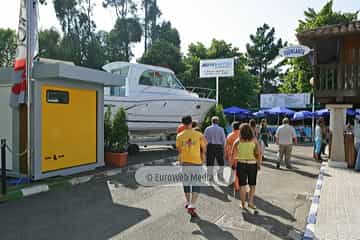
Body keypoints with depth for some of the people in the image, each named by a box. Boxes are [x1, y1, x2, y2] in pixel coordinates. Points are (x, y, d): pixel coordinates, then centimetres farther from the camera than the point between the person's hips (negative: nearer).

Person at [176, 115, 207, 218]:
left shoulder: (179, 136, -3)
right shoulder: (198, 134, -7)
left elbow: (179, 150, 2)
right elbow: (204, 149, 0)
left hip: (184, 161, 2)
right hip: (196, 161, -2)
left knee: (186, 182, 18)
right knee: (196, 184, 1)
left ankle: (188, 202, 33)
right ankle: (192, 206, -11)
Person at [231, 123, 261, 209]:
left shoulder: (238, 141, -2)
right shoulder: (254, 140, -3)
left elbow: (233, 155, -1)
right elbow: (258, 154, -12)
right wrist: (259, 164, -2)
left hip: (241, 164, 0)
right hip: (252, 164, 0)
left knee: (242, 185, 10)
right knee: (252, 185, 16)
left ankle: (243, 204, 17)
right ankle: (250, 202, 10)